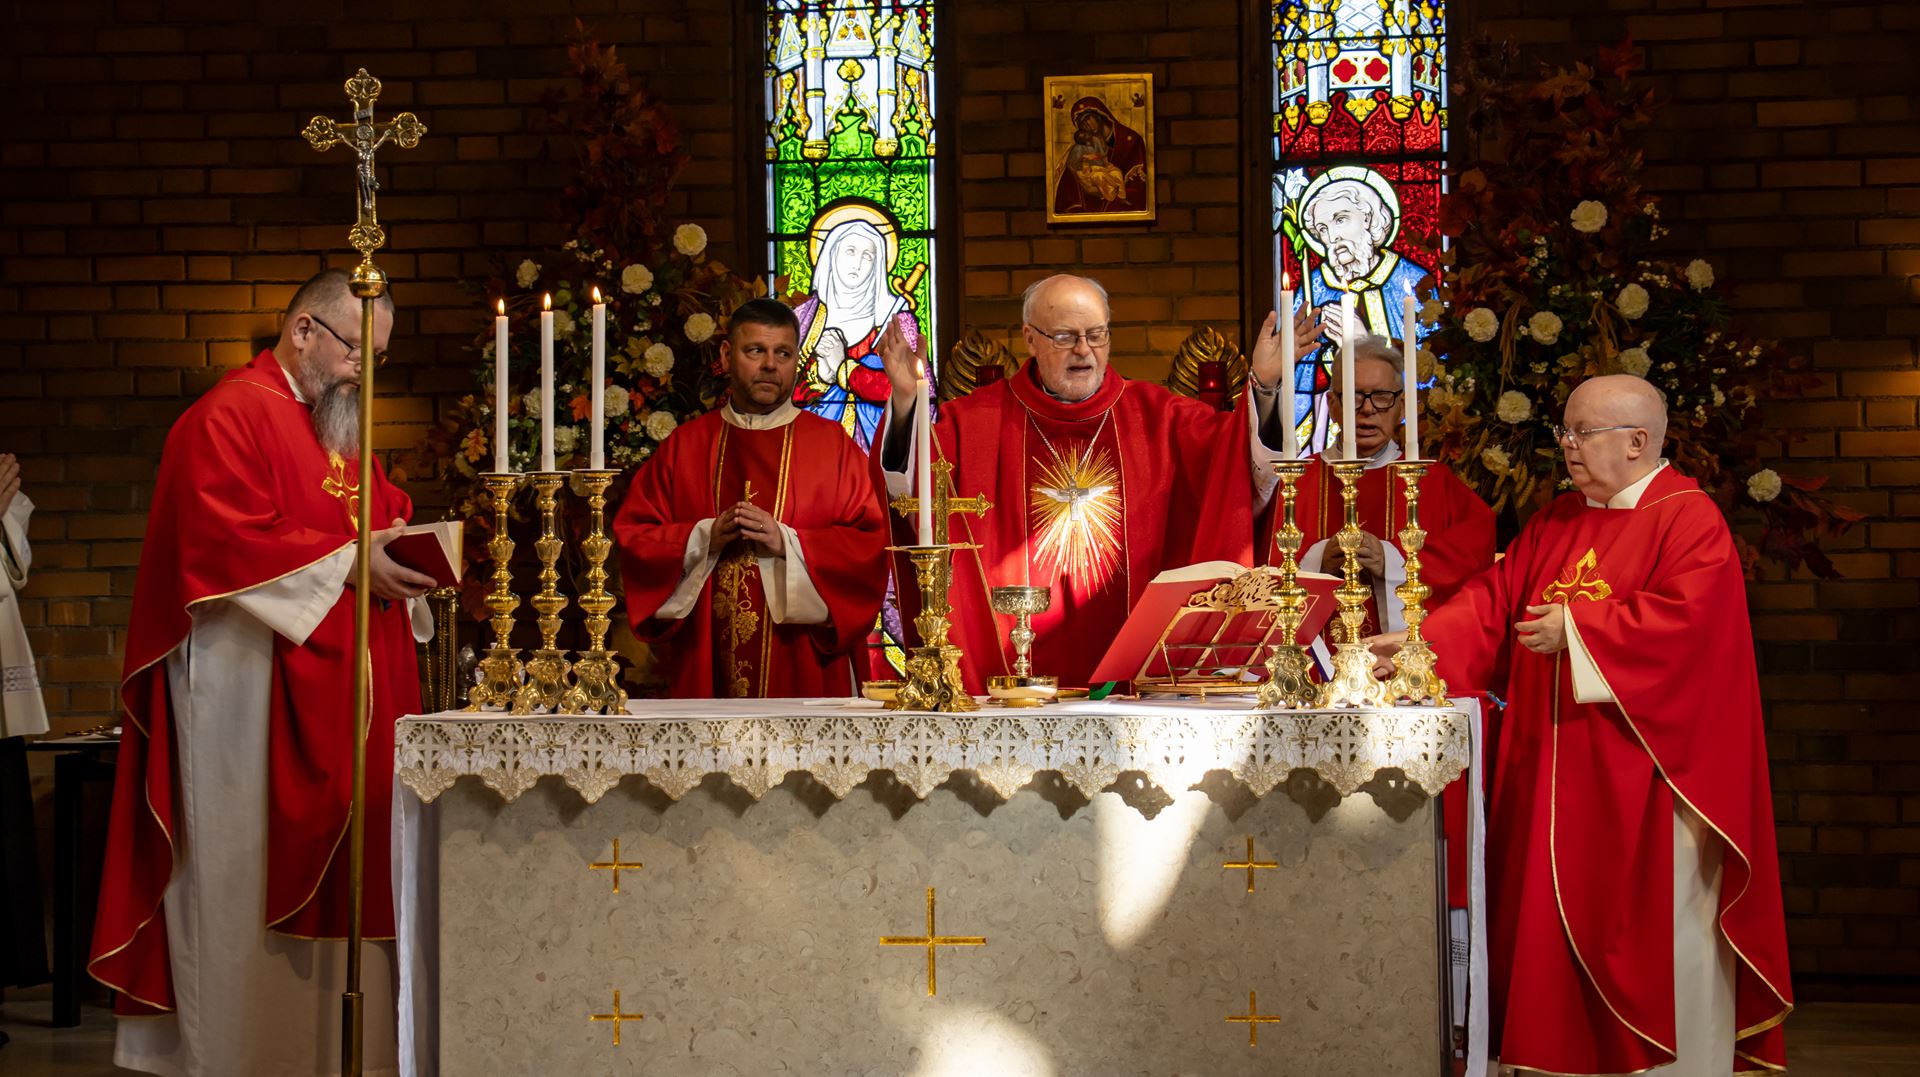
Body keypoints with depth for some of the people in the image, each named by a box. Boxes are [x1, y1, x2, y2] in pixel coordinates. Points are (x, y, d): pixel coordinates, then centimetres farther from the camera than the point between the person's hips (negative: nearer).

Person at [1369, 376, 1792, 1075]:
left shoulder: (1689, 521, -9)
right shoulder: (1556, 523, 13)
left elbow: (1682, 619, -21)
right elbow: (1493, 599, 9)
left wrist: (1575, 629, -16)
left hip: (1640, 768, -7)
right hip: (1555, 768, 7)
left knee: (1651, 927, -1)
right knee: (1554, 915, 8)